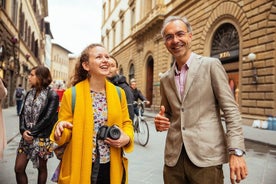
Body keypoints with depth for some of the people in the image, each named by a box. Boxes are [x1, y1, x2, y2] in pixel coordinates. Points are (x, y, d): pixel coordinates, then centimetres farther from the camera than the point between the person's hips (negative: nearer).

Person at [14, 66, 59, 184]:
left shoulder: (52, 95, -9)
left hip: (42, 138, -5)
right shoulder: (29, 93, 11)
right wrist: (23, 130, -10)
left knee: (41, 168, 9)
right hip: (26, 136, 6)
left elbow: (48, 118, -15)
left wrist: (32, 133, -14)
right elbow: (23, 114, 7)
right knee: (18, 168, 5)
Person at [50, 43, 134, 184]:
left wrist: (127, 138, -10)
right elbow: (64, 133, -2)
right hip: (80, 168, -2)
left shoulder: (118, 93, 1)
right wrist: (61, 131, -24)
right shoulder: (71, 94, -8)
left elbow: (126, 123, 10)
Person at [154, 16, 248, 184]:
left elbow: (231, 109, -6)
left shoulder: (211, 65, -3)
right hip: (173, 157, 4)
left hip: (206, 156, -4)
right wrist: (161, 121, -3)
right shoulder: (165, 79, 11)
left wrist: (236, 151, -14)